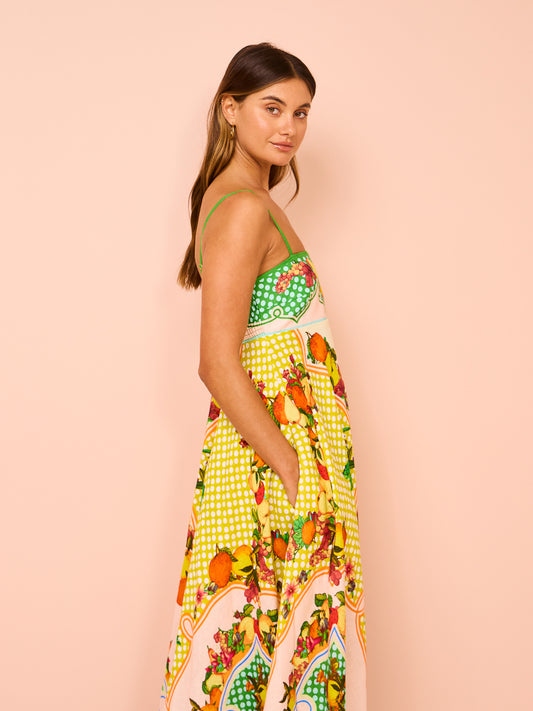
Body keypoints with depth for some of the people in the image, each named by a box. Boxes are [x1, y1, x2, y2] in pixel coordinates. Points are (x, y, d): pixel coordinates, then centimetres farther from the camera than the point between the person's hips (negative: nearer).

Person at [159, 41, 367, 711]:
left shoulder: (234, 199, 15)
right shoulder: (246, 209, -15)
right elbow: (220, 367, -21)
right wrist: (298, 474, -19)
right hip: (272, 453, -9)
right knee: (281, 628, -1)